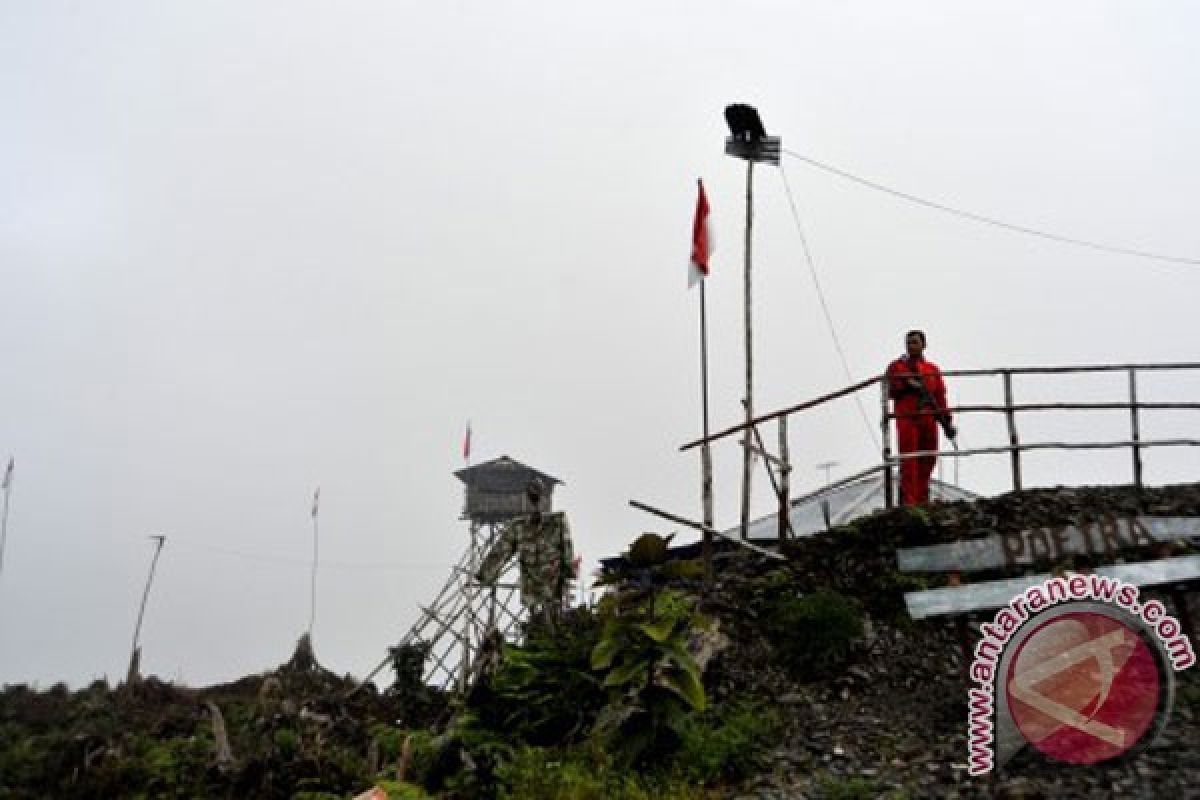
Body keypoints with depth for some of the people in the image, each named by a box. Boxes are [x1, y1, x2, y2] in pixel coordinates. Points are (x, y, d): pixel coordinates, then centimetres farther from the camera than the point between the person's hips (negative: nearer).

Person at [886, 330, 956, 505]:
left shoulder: (933, 369, 20)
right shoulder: (896, 366, 11)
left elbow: (940, 397, 16)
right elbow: (891, 391, 0)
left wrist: (946, 421, 8)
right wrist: (907, 386, -16)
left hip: (928, 419, 4)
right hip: (906, 419, -4)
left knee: (928, 460, 1)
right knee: (909, 460, -10)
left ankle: (922, 499, 7)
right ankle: (908, 500, -14)